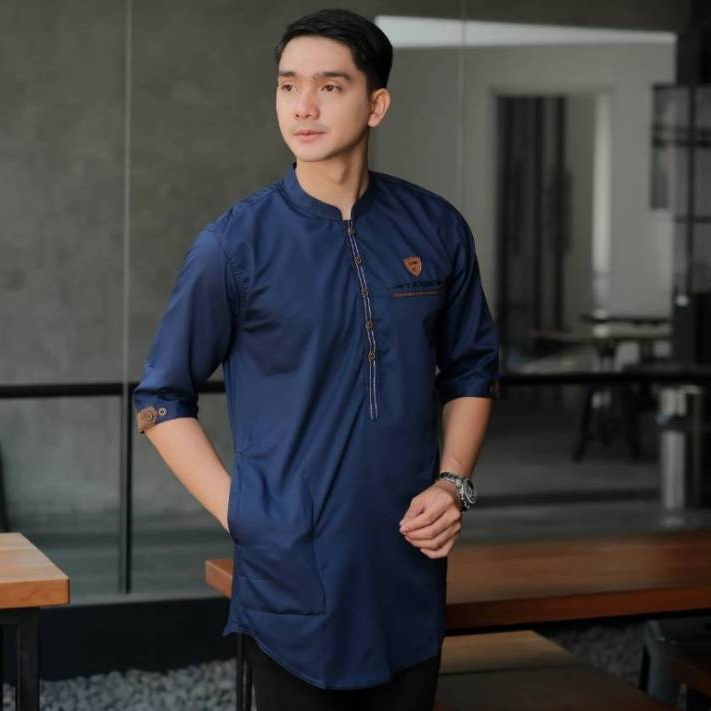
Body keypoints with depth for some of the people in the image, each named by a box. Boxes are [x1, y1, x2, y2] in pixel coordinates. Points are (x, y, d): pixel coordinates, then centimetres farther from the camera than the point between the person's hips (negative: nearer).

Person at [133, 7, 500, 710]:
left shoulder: (436, 228, 1)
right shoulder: (234, 244, -7)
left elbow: (472, 369, 13)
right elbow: (162, 401, -1)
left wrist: (453, 483, 0)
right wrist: (239, 514, -8)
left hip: (411, 573, 3)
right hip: (292, 578, -3)